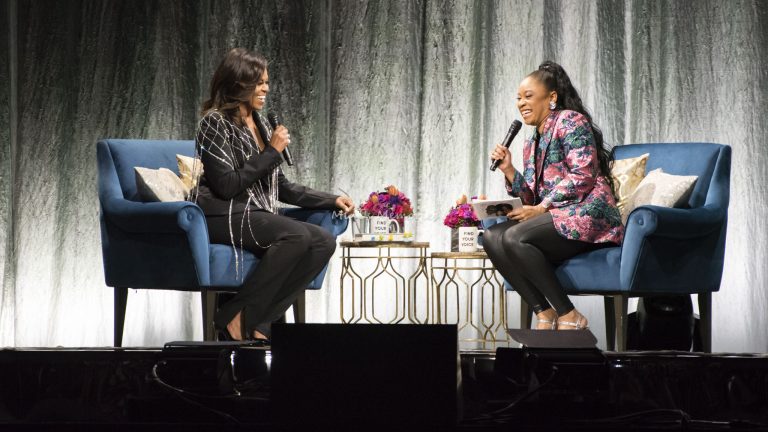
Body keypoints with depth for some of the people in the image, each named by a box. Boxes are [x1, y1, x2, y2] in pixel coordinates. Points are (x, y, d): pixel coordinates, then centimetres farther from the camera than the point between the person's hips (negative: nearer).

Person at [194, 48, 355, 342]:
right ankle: (236, 317, -22)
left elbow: (282, 188, 21)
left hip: (258, 215, 8)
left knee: (324, 241, -17)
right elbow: (226, 185, -16)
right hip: (224, 216, -8)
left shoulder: (260, 124, 18)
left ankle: (259, 321, -19)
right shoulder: (215, 123, -6)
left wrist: (332, 200, 11)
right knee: (297, 236, -32)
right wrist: (272, 152, -11)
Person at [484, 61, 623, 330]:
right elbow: (532, 199, 17)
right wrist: (509, 171, 2)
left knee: (514, 237, -28)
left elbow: (583, 176, -14)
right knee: (492, 237, -14)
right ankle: (544, 313, -17)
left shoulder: (570, 121, -2)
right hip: (555, 219, 8)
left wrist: (541, 208, -15)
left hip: (587, 215, -8)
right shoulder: (531, 144, 23)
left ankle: (569, 316, -21)